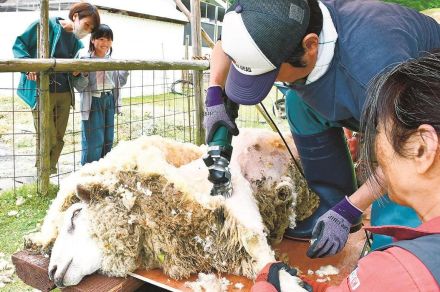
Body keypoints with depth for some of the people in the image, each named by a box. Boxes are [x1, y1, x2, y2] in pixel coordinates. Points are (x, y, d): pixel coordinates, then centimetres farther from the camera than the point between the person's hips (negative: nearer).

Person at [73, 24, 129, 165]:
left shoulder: (111, 59, 8)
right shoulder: (84, 59, -10)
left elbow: (118, 82, 18)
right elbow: (79, 86, -10)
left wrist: (126, 70, 6)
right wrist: (84, 75, -28)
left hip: (110, 101, 6)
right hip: (93, 102, -6)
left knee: (108, 140, 13)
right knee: (93, 142, -6)